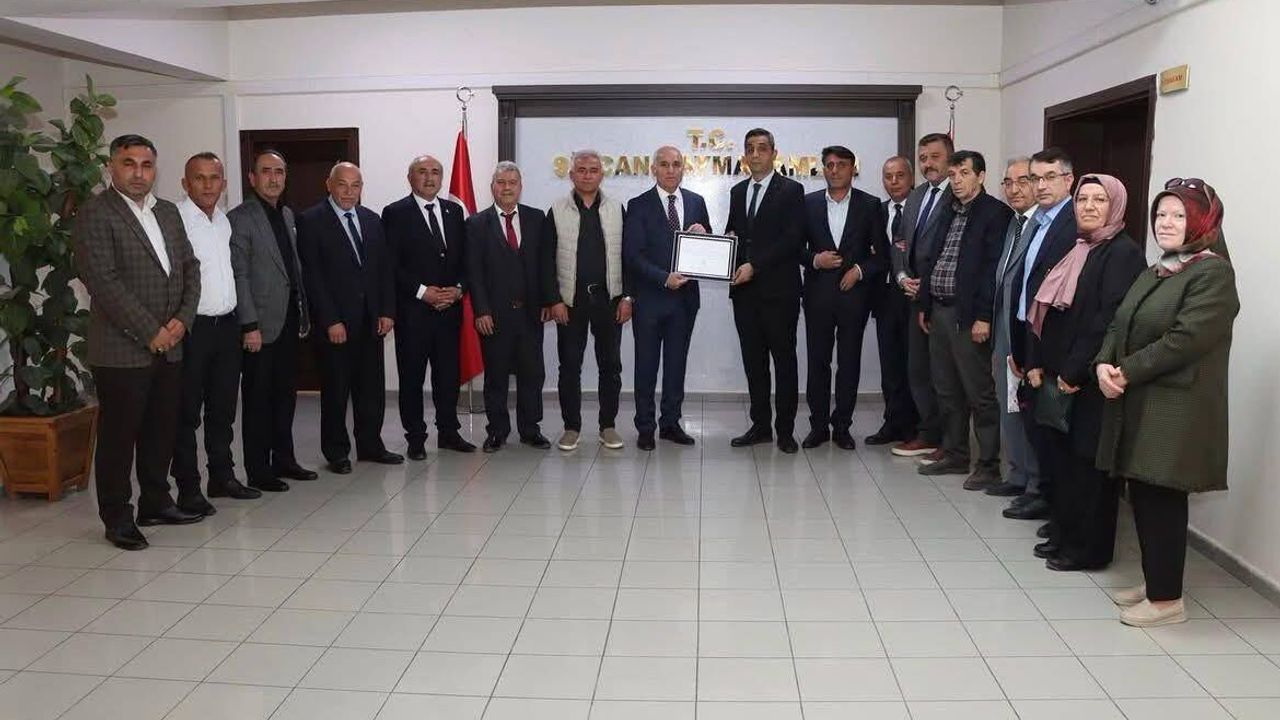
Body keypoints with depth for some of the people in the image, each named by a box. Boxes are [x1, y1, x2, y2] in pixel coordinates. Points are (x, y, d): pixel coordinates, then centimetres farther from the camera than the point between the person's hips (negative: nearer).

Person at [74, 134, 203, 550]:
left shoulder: (168, 212, 13)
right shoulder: (95, 214, -8)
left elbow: (190, 268, 12)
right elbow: (102, 282, -16)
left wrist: (182, 319, -4)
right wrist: (150, 331, -16)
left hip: (169, 346, 7)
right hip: (121, 349, -6)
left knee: (162, 430, 14)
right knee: (118, 436, 3)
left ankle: (155, 502, 28)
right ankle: (117, 519, 14)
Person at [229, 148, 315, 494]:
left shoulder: (287, 215, 14)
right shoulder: (240, 218, -8)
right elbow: (238, 275, -13)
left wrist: (304, 313, 13)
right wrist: (249, 325, -17)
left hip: (289, 321, 7)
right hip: (261, 325, -7)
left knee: (286, 395, 14)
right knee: (258, 399, 2)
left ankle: (284, 460, 25)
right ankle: (258, 471, 10)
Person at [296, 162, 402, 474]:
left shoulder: (372, 220, 11)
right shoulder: (311, 221, -5)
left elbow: (385, 268, 11)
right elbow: (312, 275, -10)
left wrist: (387, 311, 2)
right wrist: (330, 320, -14)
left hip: (371, 319, 5)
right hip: (336, 321, -5)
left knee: (372, 386, 10)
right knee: (335, 388, 5)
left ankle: (370, 445, 23)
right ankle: (336, 451, 17)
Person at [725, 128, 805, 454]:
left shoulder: (791, 190, -2)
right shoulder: (738, 192, 16)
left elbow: (792, 239, -11)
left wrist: (754, 265, -16)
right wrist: (727, 240, -3)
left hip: (779, 289, -5)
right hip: (745, 289, 6)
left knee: (784, 359, 1)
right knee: (753, 360, 9)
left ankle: (785, 429, 7)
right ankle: (760, 425, 17)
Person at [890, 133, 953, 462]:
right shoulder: (915, 197, 15)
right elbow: (901, 243, 19)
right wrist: (902, 276, 2)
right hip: (917, 297, 8)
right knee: (917, 370, 14)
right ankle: (929, 434, 26)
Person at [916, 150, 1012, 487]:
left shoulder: (996, 213, -8)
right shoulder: (947, 211, 15)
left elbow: (994, 268, -14)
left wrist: (983, 317, -19)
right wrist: (924, 306, 14)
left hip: (969, 316, -8)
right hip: (939, 311, 8)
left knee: (980, 394, -1)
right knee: (947, 392, 15)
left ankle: (988, 465, 7)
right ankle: (954, 455, 26)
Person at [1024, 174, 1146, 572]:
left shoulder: (1124, 253, -11)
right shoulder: (1073, 251, 14)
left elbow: (1111, 319, -19)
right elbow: (1044, 309, 13)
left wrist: (1075, 372, -19)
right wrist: (1036, 362, 4)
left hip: (1090, 382, -8)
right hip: (1056, 376, 8)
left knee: (1087, 462, 2)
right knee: (1058, 456, 13)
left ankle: (1088, 547, 14)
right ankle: (1065, 534, 27)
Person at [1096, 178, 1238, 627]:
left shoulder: (1213, 273, -9)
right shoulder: (1154, 273, 18)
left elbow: (1186, 339, -20)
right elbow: (1119, 326, 13)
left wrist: (1127, 371, -16)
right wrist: (1105, 365, -7)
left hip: (1176, 410, -8)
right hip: (1137, 405, 8)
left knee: (1161, 501, -2)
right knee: (1143, 498, 12)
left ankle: (1167, 599, 9)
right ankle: (1153, 582, 26)